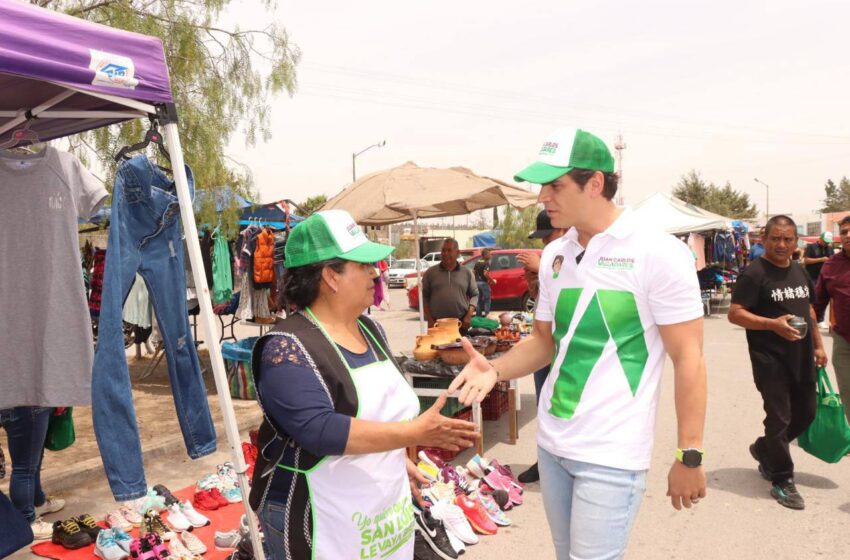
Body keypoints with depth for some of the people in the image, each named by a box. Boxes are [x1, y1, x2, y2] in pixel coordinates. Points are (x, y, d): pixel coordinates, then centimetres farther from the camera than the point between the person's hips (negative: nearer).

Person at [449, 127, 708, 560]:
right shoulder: (553, 255, 4)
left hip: (611, 455, -6)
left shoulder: (658, 252, -13)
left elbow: (688, 358, -11)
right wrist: (496, 369, -4)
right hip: (551, 443, 6)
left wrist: (689, 456, -11)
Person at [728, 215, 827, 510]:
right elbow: (735, 313, -18)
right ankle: (782, 482, 14)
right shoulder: (754, 273, -13)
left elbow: (808, 308, 21)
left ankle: (764, 449, 39)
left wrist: (818, 345, 17)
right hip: (770, 360, -8)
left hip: (801, 358, 8)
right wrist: (773, 324, -28)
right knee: (779, 418, -1)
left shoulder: (800, 271, 11)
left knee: (806, 413, 17)